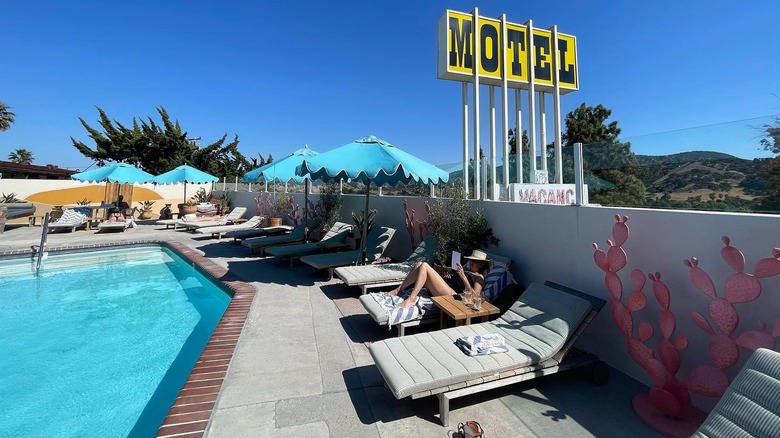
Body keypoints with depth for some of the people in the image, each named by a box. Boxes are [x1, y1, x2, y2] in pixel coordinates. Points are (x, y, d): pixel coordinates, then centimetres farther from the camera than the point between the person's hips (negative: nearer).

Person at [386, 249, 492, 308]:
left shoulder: (479, 277, 9)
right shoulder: (464, 271, 31)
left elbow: (474, 296, -7)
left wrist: (463, 276, -11)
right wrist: (446, 275, 6)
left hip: (451, 294, -8)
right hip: (438, 289, 8)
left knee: (424, 266, -21)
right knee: (420, 264, -6)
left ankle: (411, 299, -22)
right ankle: (398, 290, -4)